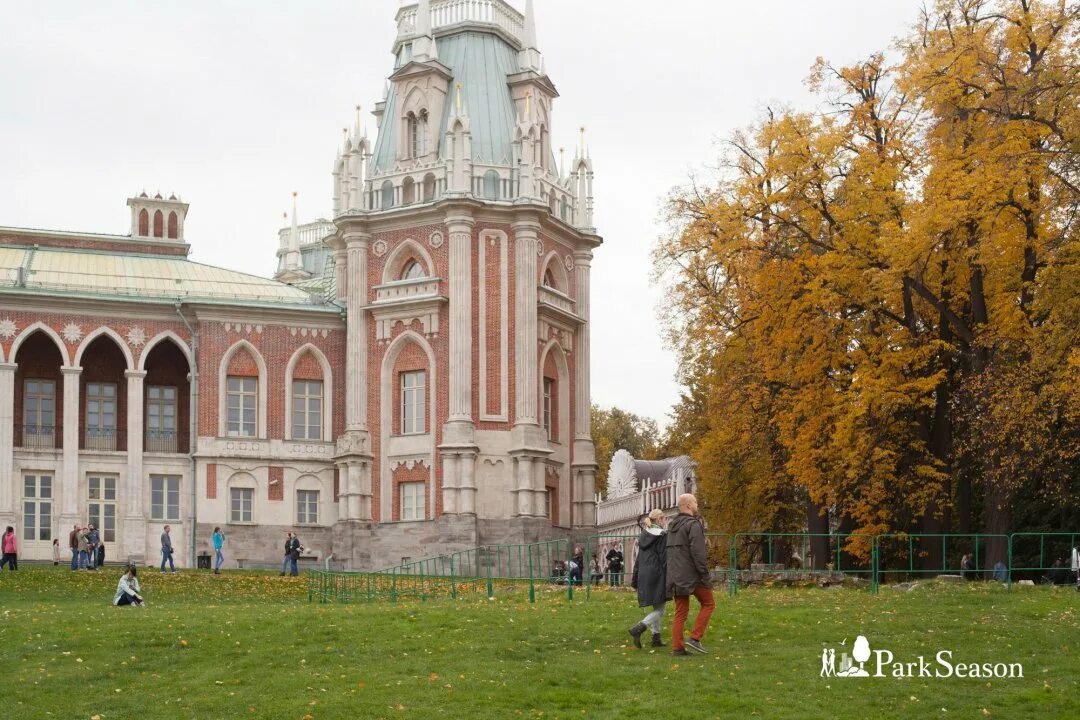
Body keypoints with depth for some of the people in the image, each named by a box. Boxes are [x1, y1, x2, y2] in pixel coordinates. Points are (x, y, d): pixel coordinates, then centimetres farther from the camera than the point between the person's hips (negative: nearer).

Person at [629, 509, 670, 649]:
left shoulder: (644, 535, 13)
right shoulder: (661, 535, -9)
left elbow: (638, 559, 16)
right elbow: (665, 559, -12)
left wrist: (635, 578, 19)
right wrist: (670, 579, -9)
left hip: (644, 575, 8)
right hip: (657, 574, -8)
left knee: (656, 609, 17)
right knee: (659, 609, -6)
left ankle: (656, 638, 16)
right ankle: (638, 628, -23)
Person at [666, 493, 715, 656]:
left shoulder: (672, 526, 17)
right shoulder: (693, 524, -11)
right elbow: (698, 552, -19)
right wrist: (705, 573, -17)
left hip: (676, 575, 8)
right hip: (691, 574, -8)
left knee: (680, 612, 8)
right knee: (708, 604, 6)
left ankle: (677, 647, 3)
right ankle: (695, 638, -3)